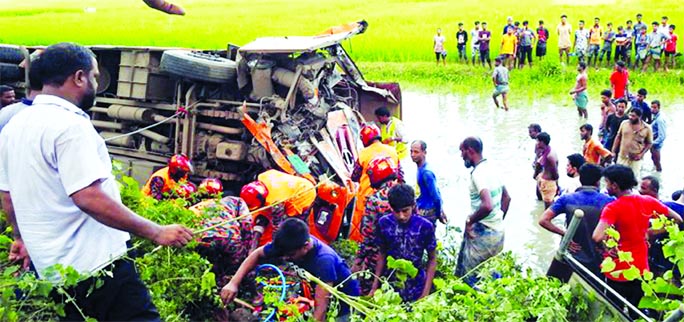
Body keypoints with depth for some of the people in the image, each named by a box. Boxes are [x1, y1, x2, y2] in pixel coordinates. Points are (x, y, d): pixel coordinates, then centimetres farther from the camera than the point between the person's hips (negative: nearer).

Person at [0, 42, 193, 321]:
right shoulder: (70, 125, -16)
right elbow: (89, 198, -25)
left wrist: (23, 238, 34)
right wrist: (156, 233, -22)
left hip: (50, 266, 10)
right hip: (93, 263, -9)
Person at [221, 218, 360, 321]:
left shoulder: (323, 260, -39)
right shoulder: (290, 244, -21)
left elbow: (321, 309, -40)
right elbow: (257, 255, -6)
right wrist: (234, 283, -17)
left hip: (344, 301, -6)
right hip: (320, 290, 6)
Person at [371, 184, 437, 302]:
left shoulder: (425, 226, -17)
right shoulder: (384, 223, -10)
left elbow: (432, 259, -5)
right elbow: (382, 255, 4)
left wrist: (426, 293, -10)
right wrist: (375, 287, 4)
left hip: (415, 287, -2)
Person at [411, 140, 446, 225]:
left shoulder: (426, 172, -22)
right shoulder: (421, 168, 7)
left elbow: (436, 197, -21)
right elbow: (436, 193, 16)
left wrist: (439, 214, -8)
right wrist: (440, 211, 18)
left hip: (426, 214, -9)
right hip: (423, 211, 9)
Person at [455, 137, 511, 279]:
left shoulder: (478, 173, -21)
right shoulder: (492, 168, 9)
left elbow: (487, 206, -35)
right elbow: (506, 198, 21)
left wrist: (469, 221, -21)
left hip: (483, 234, -9)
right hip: (498, 232, 9)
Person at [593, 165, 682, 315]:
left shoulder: (613, 208, -20)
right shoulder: (648, 202, -3)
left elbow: (597, 237, -34)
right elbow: (677, 219, 9)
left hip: (618, 271, -5)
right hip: (641, 270, 5)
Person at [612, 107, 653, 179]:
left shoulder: (646, 128, -8)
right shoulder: (624, 123, -1)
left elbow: (649, 143, 0)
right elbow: (618, 137, 7)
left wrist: (641, 154, -11)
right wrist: (613, 151, 5)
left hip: (636, 159, -2)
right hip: (622, 157, 2)